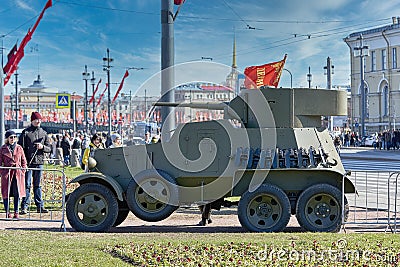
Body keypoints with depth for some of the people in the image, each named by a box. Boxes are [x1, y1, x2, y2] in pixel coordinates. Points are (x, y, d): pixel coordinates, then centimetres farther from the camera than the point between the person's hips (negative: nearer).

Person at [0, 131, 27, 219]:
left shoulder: (19, 148, 8)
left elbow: (24, 161, 13)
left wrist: (22, 171, 3)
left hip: (18, 173, 1)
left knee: (17, 193, 1)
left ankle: (16, 212, 9)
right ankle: (7, 212, 11)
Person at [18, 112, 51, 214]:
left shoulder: (43, 133, 12)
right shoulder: (25, 132, 1)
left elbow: (49, 149, 12)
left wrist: (42, 147, -9)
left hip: (39, 162, 3)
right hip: (28, 162, -3)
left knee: (37, 185, 8)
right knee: (27, 185, -3)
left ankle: (40, 206, 10)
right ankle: (24, 206, -1)